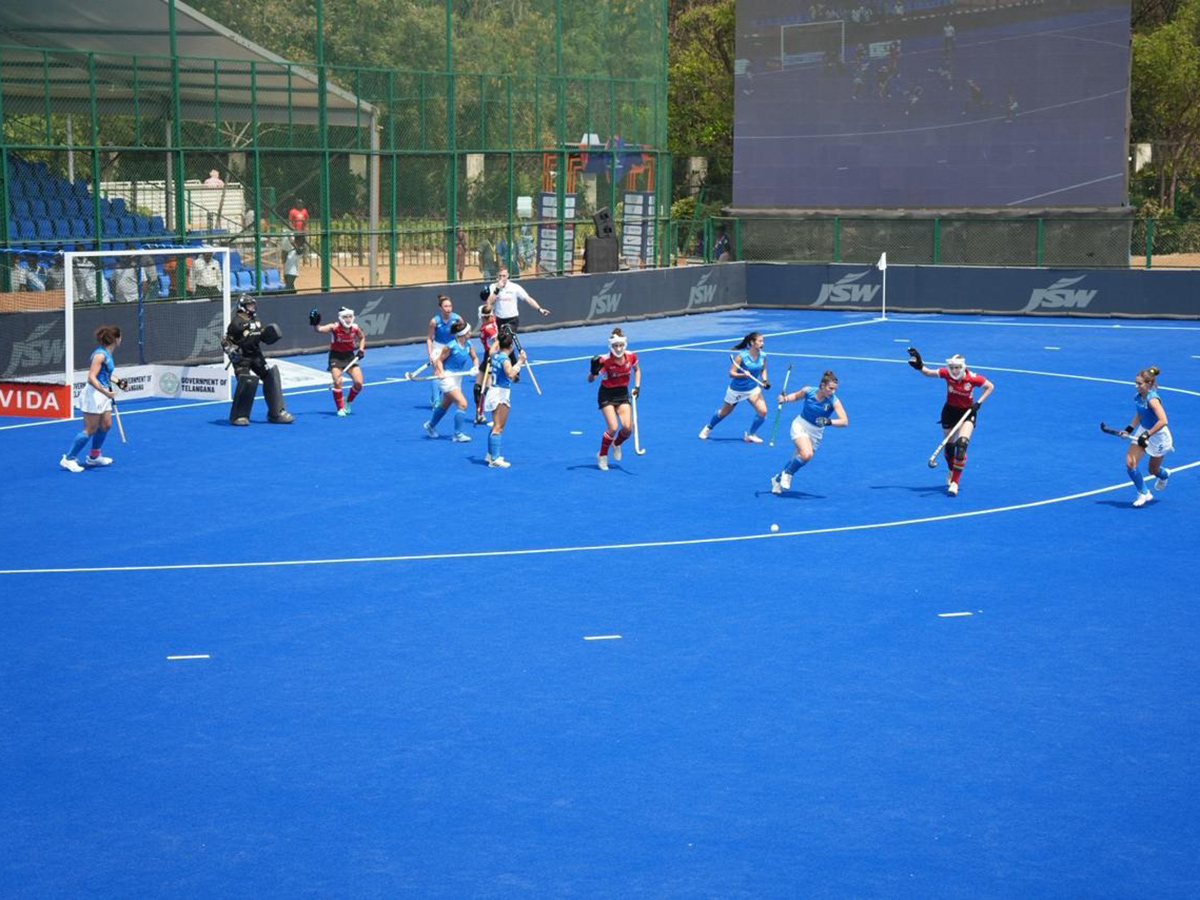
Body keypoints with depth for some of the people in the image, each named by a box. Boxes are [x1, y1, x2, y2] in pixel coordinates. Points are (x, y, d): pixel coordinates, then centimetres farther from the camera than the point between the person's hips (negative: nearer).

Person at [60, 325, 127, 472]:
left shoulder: (107, 354, 9)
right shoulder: (100, 354, -20)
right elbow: (91, 378, -26)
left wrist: (118, 382, 24)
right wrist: (105, 392, -33)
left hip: (103, 395, 10)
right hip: (94, 394, -10)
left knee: (106, 425, 14)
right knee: (90, 430, -5)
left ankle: (94, 457, 29)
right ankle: (69, 458, 2)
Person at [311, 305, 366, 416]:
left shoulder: (355, 328, -9)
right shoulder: (334, 328, -20)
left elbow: (362, 337, 13)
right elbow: (319, 329, -38)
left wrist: (361, 349, -1)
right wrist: (315, 324, -58)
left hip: (350, 357, 3)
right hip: (336, 357, -3)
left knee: (358, 383, -8)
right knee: (338, 382, -20)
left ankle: (348, 402, 21)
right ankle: (340, 408, -1)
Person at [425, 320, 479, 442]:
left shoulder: (468, 344, -2)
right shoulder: (451, 346, -21)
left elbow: (474, 358, 13)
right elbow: (439, 360, -11)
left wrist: (475, 366, -7)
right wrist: (441, 372, -25)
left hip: (457, 377, 8)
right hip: (447, 377, -8)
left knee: (445, 405, 22)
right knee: (462, 403, -17)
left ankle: (430, 425, 43)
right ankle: (458, 434, -9)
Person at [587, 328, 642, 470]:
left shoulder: (631, 357, -12)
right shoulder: (604, 360, -25)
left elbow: (636, 370, 11)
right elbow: (590, 380, -20)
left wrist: (637, 386, 1)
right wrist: (594, 370, -41)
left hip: (623, 394, 4)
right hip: (606, 395, -4)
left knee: (627, 428, -9)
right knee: (613, 428, -17)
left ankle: (616, 444, 26)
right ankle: (602, 456, 7)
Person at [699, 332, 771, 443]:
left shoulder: (763, 356, -11)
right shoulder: (741, 356, -26)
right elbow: (731, 373, -23)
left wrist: (764, 381, -8)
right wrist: (743, 375, -41)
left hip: (753, 389, 4)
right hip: (736, 389, -4)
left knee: (762, 411, -15)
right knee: (724, 412, 16)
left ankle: (751, 435, 7)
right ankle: (708, 428, 45)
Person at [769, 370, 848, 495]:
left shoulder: (834, 401, -20)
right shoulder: (808, 391, -16)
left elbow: (844, 421, -26)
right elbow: (796, 395, 7)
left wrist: (829, 421, -42)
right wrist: (785, 399, -12)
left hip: (816, 432, 2)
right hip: (800, 425, -2)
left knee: (799, 458, 10)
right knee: (806, 454, -27)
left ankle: (778, 479, 36)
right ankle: (787, 473, -1)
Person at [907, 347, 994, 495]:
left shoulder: (972, 378, -24)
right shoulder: (946, 373, -18)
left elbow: (990, 386, -9)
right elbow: (928, 372, -6)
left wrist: (979, 403, -18)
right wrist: (919, 366, -26)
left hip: (967, 412, -3)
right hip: (950, 411, 3)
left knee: (961, 445, -21)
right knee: (949, 446, 12)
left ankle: (954, 483, -18)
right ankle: (951, 472, 45)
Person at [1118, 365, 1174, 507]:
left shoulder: (1152, 399, -28)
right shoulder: (1137, 397, -4)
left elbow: (1163, 421, -35)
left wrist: (1147, 435, -31)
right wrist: (1129, 429, 3)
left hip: (1158, 435, -7)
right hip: (1143, 431, 7)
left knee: (1153, 470, 11)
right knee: (1130, 463, -9)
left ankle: (1165, 474, 51)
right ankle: (1143, 494, 8)